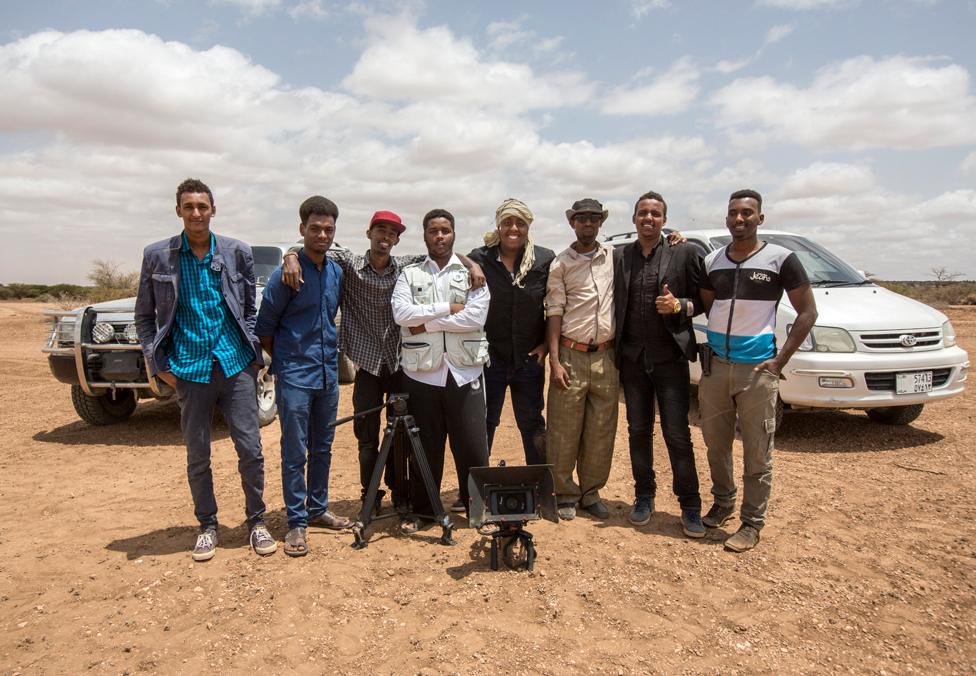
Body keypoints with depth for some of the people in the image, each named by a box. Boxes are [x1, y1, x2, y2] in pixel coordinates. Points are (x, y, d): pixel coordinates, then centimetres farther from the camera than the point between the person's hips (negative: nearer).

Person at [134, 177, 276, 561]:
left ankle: (256, 521, 19)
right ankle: (207, 526, 26)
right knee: (197, 457, 10)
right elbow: (144, 317, 8)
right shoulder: (157, 256, 3)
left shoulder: (237, 253, 3)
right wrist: (159, 365, 0)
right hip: (189, 370, 0)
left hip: (236, 366, 0)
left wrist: (255, 354, 3)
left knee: (250, 449, 1)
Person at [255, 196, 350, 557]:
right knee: (295, 452, 1)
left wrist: (330, 358, 15)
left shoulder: (337, 273, 7)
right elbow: (264, 328, -4)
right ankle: (296, 523, 12)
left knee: (322, 448, 15)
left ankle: (318, 509, 29)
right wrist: (285, 360, 3)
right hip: (294, 378, -6)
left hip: (328, 374, 6)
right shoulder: (285, 275, -11)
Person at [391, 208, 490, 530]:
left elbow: (476, 317, -9)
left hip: (464, 372, 0)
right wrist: (448, 307, -9)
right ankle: (421, 510, 24)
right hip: (422, 372, 1)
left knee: (473, 446, 2)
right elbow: (401, 313, -8)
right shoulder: (409, 274, 10)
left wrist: (426, 322, -9)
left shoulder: (472, 273, 7)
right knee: (425, 448, 9)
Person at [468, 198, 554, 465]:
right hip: (490, 357, -1)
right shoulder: (479, 258, -5)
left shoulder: (545, 260, -3)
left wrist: (546, 344, -1)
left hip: (530, 358, 1)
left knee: (532, 424, 13)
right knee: (483, 424, 10)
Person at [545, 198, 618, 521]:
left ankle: (591, 492, 23)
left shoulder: (614, 256, 9)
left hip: (605, 356, 3)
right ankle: (565, 494, 16)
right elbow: (554, 313, -3)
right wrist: (555, 361, -9)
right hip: (571, 355, -3)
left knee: (601, 431, 8)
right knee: (564, 431, 1)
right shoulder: (561, 264, 0)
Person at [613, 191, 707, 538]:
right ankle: (644, 496, 27)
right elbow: (612, 302, 10)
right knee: (638, 431, 12)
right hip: (632, 357, 3)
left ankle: (690, 506, 12)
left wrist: (679, 305, -17)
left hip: (670, 356, -3)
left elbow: (703, 299, 2)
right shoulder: (618, 256, 6)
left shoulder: (684, 254, -1)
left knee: (678, 434, 0)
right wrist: (614, 348, -2)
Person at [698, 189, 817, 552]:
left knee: (757, 452, 2)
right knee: (715, 443, 14)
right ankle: (722, 503, 34)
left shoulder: (781, 259, -4)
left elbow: (807, 312, -1)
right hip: (715, 365, 4)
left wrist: (780, 361, -8)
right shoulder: (712, 261, 9)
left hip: (757, 369, -4)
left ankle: (752, 523, 14)